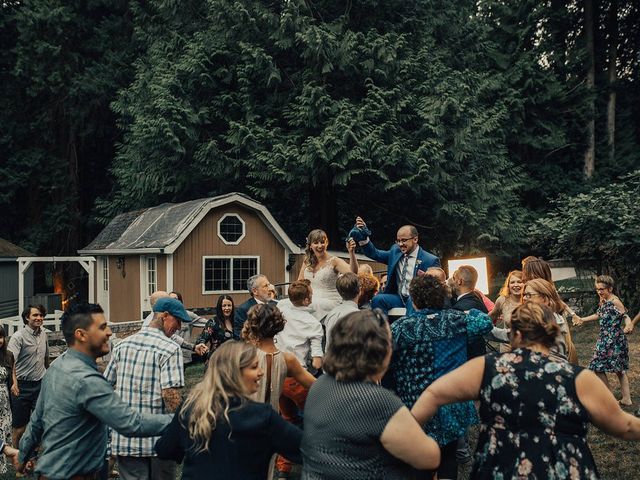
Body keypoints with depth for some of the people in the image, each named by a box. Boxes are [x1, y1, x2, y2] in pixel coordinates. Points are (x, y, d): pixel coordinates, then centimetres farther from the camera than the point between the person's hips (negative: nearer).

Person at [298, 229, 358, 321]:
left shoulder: (334, 261, -4)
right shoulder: (307, 263, 12)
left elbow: (353, 272, -21)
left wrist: (351, 252, -34)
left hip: (330, 303, -4)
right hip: (311, 303, 4)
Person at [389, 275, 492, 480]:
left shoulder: (400, 327, -12)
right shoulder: (455, 319, -3)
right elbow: (486, 323, 10)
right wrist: (472, 312, 27)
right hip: (452, 406, 2)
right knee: (448, 457, 17)